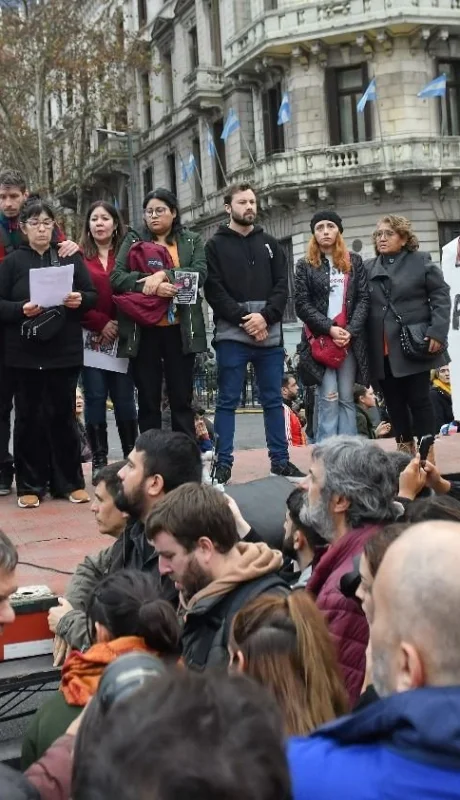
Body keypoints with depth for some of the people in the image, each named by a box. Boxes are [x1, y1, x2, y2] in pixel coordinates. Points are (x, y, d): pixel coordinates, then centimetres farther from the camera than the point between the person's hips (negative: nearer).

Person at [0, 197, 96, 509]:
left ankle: (70, 481, 15)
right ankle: (30, 485, 11)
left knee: (63, 415, 5)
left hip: (65, 350, 1)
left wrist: (80, 300, -14)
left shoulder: (72, 258, 9)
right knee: (29, 417, 3)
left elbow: (93, 295, 8)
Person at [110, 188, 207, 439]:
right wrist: (152, 285, -18)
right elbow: (116, 277, -3)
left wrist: (164, 275, -19)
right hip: (143, 331, 1)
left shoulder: (192, 241, 10)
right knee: (148, 401, 5)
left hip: (179, 330, 0)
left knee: (182, 399, 5)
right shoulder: (133, 240, 10)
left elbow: (200, 273, -7)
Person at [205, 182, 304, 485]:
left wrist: (265, 316, -11)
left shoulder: (271, 245, 15)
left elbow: (282, 287, 7)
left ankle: (280, 460, 15)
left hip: (270, 334, 3)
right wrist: (243, 319, -15)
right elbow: (214, 290, -5)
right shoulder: (215, 246, 5)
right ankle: (223, 464, 2)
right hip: (231, 335, -3)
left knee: (273, 400, 8)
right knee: (228, 401, -1)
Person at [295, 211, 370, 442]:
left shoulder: (354, 262, 12)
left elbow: (363, 299, 5)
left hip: (350, 338, 2)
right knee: (328, 397, -9)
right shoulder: (305, 265, 7)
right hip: (321, 338, -2)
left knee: (346, 398, 3)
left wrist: (351, 330, -10)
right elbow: (302, 305, -1)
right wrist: (329, 329, -12)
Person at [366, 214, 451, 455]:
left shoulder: (421, 261, 2)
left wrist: (437, 332, -13)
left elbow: (441, 297, -2)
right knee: (394, 403, 9)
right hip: (382, 351, 3)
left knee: (419, 400, 1)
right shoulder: (368, 268, 11)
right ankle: (405, 450, 19)